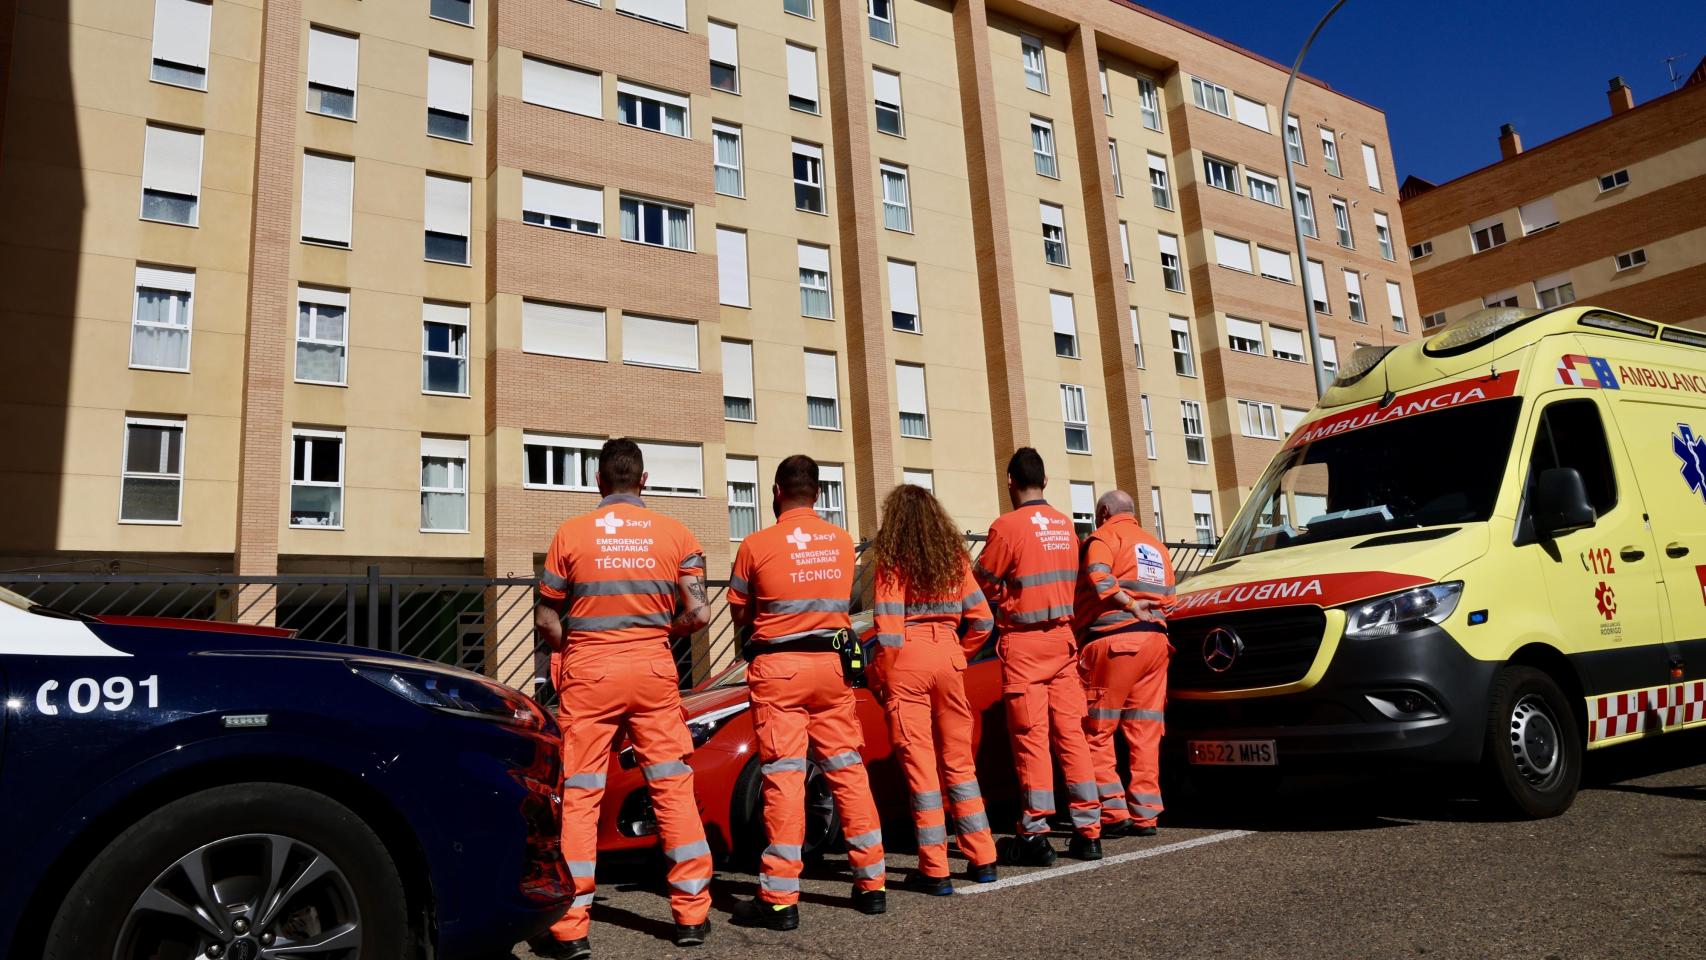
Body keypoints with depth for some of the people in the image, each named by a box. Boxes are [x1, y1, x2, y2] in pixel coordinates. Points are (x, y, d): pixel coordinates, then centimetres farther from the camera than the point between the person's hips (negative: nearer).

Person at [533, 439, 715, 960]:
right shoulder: (675, 533, 2)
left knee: (578, 796, 4)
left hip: (588, 672, -1)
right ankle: (692, 914, 15)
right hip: (653, 670, 1)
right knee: (674, 787, 9)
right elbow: (699, 614, -2)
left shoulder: (571, 533, -1)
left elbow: (547, 620, 2)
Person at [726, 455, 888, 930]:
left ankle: (780, 899, 1)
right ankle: (872, 882, 18)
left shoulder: (757, 544, -6)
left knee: (784, 778, -3)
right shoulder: (842, 541, 5)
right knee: (848, 769, 10)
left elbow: (739, 615, 4)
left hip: (779, 667, -4)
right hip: (832, 663, 4)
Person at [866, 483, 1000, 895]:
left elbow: (888, 629, -9)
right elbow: (982, 619, 5)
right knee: (959, 760, 15)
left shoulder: (890, 561, -5)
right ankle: (982, 859, 19)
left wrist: (878, 676, 1)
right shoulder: (954, 557, 7)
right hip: (949, 659, 4)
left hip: (907, 660, -4)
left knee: (919, 764, 1)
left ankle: (935, 871, 6)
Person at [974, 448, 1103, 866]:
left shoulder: (1007, 526, -12)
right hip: (1063, 636, 6)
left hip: (1024, 642, -5)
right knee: (1071, 732, 8)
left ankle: (1035, 835, 4)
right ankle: (1088, 831, 12)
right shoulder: (1065, 525, 8)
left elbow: (981, 582, -4)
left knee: (1031, 737, -1)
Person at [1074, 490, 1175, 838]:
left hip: (1115, 640, -7)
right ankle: (1145, 815, 9)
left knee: (1097, 733, 1)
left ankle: (1114, 812, -3)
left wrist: (1130, 605, -13)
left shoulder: (1106, 536, 1)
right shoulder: (1157, 546, 24)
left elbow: (1098, 578, -19)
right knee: (1146, 735, 9)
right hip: (1156, 640, 7)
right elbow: (1167, 599, 22)